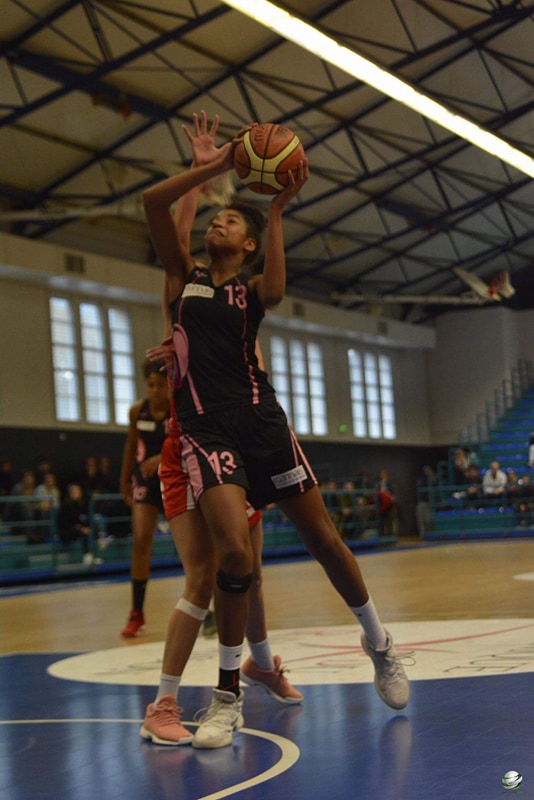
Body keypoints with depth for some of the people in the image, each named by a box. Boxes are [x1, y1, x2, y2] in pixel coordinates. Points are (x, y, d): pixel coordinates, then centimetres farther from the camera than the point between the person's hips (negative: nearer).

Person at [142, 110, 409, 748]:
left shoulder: (251, 288, 12)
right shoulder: (184, 277, 14)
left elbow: (275, 292, -15)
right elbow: (153, 203, 1)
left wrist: (277, 212, -9)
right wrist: (216, 165, 0)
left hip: (261, 421, 1)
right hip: (205, 428, -1)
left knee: (324, 540, 5)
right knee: (234, 552, -20)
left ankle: (379, 646, 29)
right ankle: (228, 696, -4)